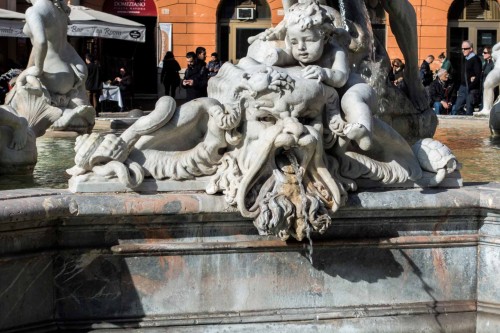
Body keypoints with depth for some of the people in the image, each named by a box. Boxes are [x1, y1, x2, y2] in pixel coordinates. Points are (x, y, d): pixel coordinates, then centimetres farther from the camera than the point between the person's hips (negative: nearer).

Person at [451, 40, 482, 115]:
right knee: (456, 109, 4)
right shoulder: (465, 60, 16)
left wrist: (470, 87, -20)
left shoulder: (476, 59, -9)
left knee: (469, 111, -4)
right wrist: (459, 89, 15)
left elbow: (478, 75, -16)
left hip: (471, 89, -8)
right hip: (463, 87, 8)